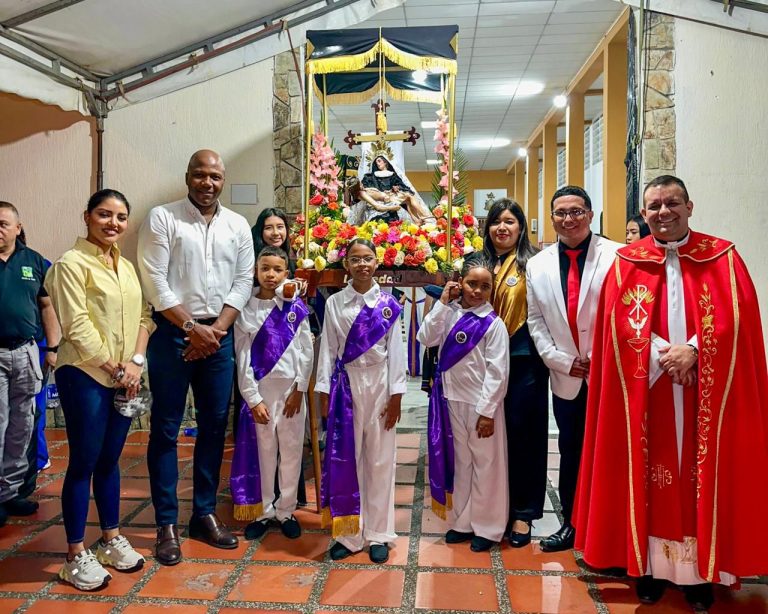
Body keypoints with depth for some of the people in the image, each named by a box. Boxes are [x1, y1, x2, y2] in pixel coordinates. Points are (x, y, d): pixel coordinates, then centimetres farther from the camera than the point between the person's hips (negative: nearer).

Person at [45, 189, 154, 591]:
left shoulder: (126, 267, 13)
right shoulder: (71, 263, -9)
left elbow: (142, 316, 8)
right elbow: (77, 327, -15)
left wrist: (136, 362, -7)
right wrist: (116, 369, -13)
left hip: (125, 378, 6)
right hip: (85, 376, -6)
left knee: (109, 461, 15)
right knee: (83, 463, 1)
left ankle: (111, 540, 28)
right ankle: (76, 556, 14)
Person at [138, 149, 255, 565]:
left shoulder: (238, 226, 9)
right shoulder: (162, 218, -1)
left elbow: (243, 282, 5)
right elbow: (154, 282, -8)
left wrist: (216, 328, -7)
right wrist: (192, 327, -12)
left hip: (219, 334, 4)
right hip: (172, 332, -3)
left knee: (214, 425, 9)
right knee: (166, 428, 2)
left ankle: (205, 514, 22)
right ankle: (166, 523, 12)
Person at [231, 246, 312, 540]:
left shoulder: (296, 308, 2)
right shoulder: (246, 309, 0)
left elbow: (306, 352, 1)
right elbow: (243, 357, -2)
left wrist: (299, 390, -6)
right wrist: (252, 398, -7)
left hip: (292, 389, 1)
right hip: (260, 390, 0)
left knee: (291, 452, 6)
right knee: (264, 452, 7)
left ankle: (285, 510, 20)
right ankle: (262, 511, 21)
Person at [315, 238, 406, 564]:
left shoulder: (388, 304, 1)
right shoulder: (334, 303, 3)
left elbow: (395, 350, 0)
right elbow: (328, 349, 3)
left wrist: (396, 395, -4)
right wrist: (324, 391, -1)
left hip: (379, 384, -1)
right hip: (346, 384, 1)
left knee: (380, 460, 5)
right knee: (345, 459, 5)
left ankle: (378, 534, 16)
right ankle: (349, 533, 17)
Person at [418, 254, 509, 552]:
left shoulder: (493, 324, -12)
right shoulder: (450, 313, 3)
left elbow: (497, 372, -13)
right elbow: (426, 338, -8)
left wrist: (487, 412, -15)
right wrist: (442, 303, -10)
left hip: (481, 404, -5)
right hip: (453, 401, 5)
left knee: (486, 465, 7)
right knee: (460, 463, 16)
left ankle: (487, 528, 22)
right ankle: (462, 522, 30)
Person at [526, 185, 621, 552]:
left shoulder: (616, 256, -8)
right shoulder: (538, 265, 6)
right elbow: (535, 321, 8)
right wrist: (563, 362, -1)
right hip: (566, 378, 4)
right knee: (570, 454, 15)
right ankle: (571, 525, 30)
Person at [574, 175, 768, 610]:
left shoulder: (723, 256, 6)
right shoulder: (627, 262, 5)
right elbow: (621, 323, -3)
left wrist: (692, 351, -16)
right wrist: (664, 357, -14)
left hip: (707, 391, 0)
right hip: (647, 390, 0)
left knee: (703, 479, 5)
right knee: (651, 479, 5)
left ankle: (701, 571, 17)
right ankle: (651, 565, 16)